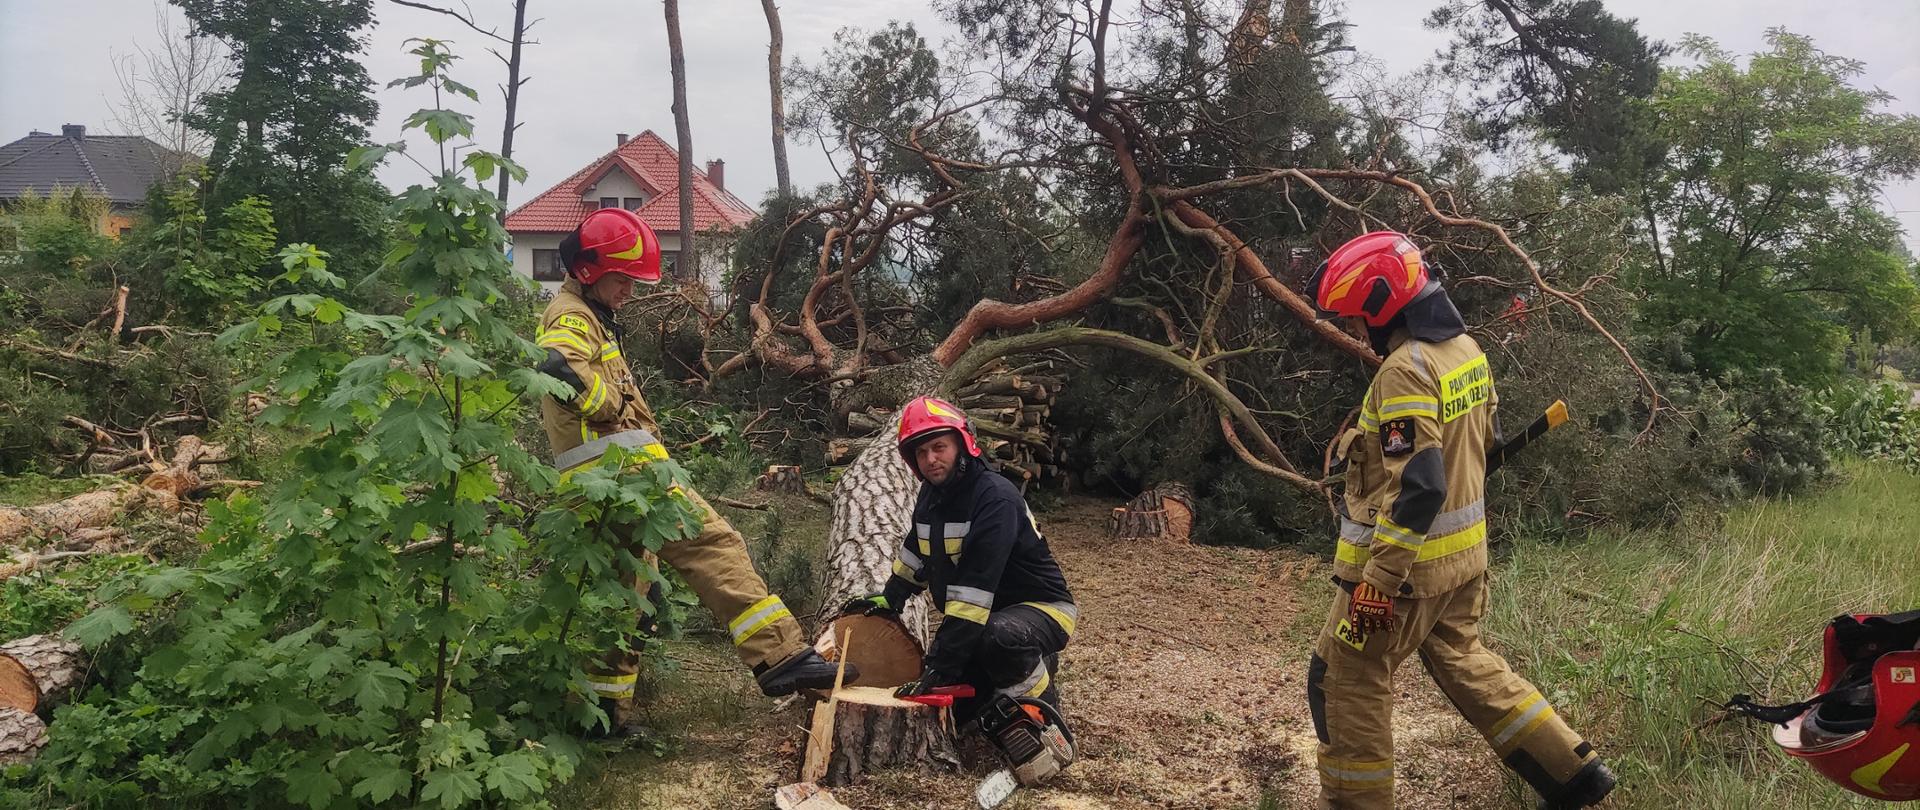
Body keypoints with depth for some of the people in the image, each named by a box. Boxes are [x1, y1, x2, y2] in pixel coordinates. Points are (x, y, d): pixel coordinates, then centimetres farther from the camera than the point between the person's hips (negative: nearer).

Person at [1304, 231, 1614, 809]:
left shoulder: (1406, 370, -24)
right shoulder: (1467, 350, 5)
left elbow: (1416, 488, -29)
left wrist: (1377, 584, -26)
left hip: (1407, 560, -9)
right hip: (1464, 552, 9)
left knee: (1347, 681, 6)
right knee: (1462, 661, 24)